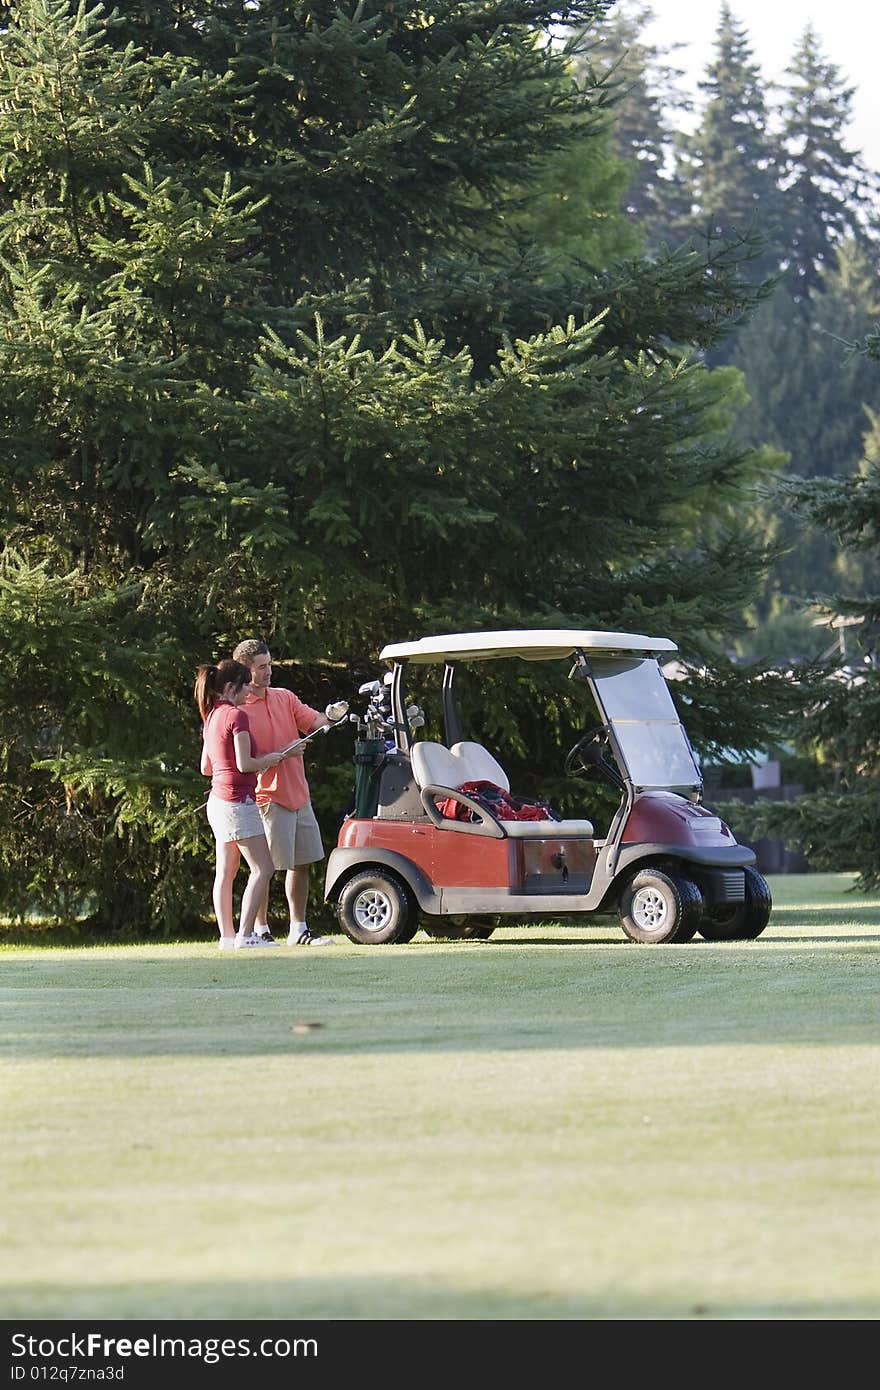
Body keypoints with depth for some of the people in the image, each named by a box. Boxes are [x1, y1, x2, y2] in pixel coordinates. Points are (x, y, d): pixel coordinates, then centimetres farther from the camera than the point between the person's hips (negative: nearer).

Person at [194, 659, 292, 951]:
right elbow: (245, 764, -19)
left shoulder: (212, 717, 14)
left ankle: (227, 935, 8)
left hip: (217, 800, 9)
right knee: (262, 868, -6)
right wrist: (269, 759, 1)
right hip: (238, 800, -9)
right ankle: (245, 934, -10)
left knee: (225, 872, 9)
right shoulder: (236, 715, -14)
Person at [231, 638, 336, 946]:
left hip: (298, 796, 7)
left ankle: (298, 930, 18)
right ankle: (261, 930, 4)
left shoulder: (284, 698, 12)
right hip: (269, 799, -7)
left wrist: (329, 716, -19)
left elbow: (314, 721, 2)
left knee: (302, 863, 11)